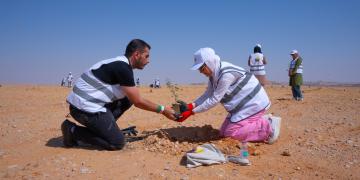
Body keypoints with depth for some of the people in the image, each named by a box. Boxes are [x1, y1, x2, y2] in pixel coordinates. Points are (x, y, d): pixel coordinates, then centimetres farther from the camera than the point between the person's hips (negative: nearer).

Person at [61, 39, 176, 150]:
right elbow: (138, 102, -13)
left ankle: (99, 129, 8)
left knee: (128, 99, 10)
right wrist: (162, 109, -2)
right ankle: (73, 130, -1)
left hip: (84, 102, 9)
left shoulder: (119, 64, 12)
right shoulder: (123, 68, -17)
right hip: (86, 107, -9)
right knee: (118, 143, -4)